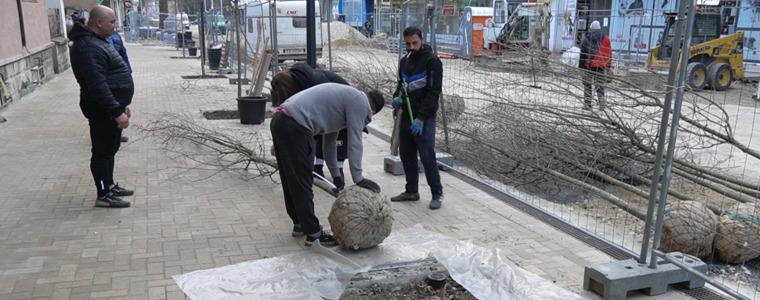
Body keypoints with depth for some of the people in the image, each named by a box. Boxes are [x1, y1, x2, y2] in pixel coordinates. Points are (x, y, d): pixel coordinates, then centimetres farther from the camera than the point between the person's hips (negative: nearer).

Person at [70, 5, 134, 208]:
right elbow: (97, 85, -27)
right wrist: (117, 111, -28)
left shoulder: (97, 41, 15)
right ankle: (103, 195, 7)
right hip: (103, 111, -10)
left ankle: (109, 186, 31)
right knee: (103, 152, -2)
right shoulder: (88, 47, -20)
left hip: (111, 109, 10)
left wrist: (122, 105, 22)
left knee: (110, 149, 19)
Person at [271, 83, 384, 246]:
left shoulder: (346, 97, 27)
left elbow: (329, 140, 30)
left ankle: (300, 224, 33)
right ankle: (313, 234, 5)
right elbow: (354, 143, -7)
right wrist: (358, 179, -3)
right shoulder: (360, 102, -1)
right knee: (302, 184, -3)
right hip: (295, 127, -10)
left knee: (291, 182, 19)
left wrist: (336, 175, 34)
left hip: (279, 120, 10)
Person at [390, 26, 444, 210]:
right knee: (406, 154, 11)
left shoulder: (432, 61, -10)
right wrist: (397, 97, 0)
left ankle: (437, 194, 5)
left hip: (424, 118, -7)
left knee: (427, 156, -8)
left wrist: (421, 118, -21)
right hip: (406, 115, 7)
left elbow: (434, 92, -15)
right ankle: (411, 191, 24)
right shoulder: (404, 61, 13)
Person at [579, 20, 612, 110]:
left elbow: (583, 54, -5)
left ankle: (587, 104, 4)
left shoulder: (587, 39, -5)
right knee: (600, 85, 9)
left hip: (589, 65, -2)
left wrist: (581, 65, 0)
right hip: (601, 66, 3)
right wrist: (608, 65, 15)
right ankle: (601, 104, 1)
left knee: (587, 85, 6)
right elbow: (609, 53, 8)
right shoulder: (605, 39, 4)